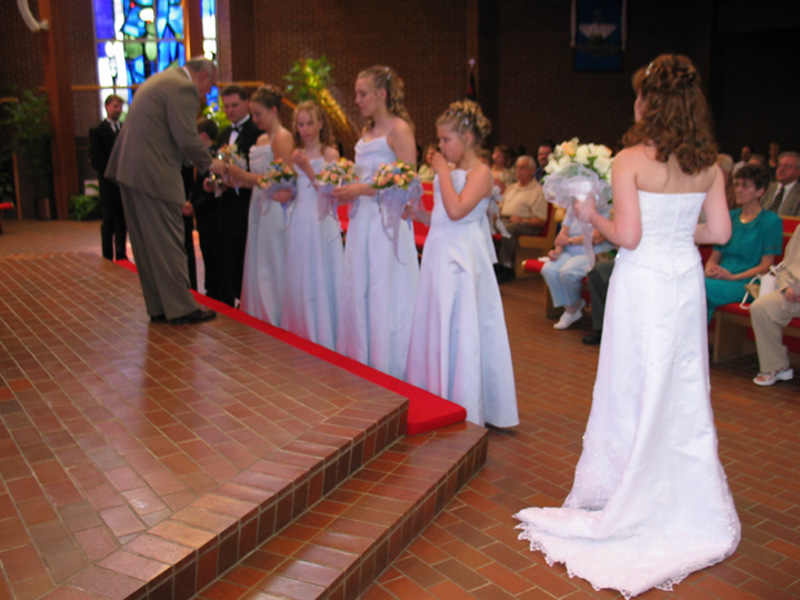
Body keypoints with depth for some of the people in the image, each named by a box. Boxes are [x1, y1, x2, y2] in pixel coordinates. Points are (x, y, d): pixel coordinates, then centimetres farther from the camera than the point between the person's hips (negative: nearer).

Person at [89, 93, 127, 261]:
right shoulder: (97, 131, 1)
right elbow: (95, 159, -6)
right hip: (108, 183, -4)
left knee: (123, 221, 8)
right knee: (109, 221, -1)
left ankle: (121, 255, 15)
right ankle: (107, 257, 4)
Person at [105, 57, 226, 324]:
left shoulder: (160, 80, 22)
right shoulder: (184, 87, -9)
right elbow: (187, 137, -16)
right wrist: (209, 163, -1)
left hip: (129, 168, 10)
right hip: (154, 174, -10)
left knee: (146, 243, 12)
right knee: (168, 243, -3)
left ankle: (158, 307, 21)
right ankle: (181, 308, 4)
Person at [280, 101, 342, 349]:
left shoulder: (330, 154, -1)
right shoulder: (295, 155, 13)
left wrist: (308, 169, -15)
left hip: (321, 224, -5)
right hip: (298, 224, 5)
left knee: (320, 279, -1)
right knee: (297, 280, 8)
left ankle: (323, 338, 8)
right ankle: (301, 335, 20)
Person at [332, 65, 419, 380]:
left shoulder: (399, 129, -7)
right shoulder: (367, 132, 18)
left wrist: (361, 190, -16)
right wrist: (345, 189, 5)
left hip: (387, 221, -8)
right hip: (362, 222, 8)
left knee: (385, 294, -2)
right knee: (357, 292, 9)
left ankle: (388, 374, 10)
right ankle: (361, 368, 20)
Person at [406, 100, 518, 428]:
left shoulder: (480, 172, -11)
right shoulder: (452, 171, 13)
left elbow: (456, 210, -25)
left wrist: (442, 170, -17)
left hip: (461, 260, -8)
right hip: (438, 256, 9)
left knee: (458, 331, -3)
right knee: (435, 327, 12)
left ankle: (463, 410, 10)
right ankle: (436, 401, 25)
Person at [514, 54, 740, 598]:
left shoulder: (631, 160, -14)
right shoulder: (708, 164, 2)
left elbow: (628, 236, -17)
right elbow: (720, 231, 3)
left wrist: (591, 216, 0)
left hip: (643, 282, -5)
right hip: (686, 279, 5)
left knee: (635, 388, 7)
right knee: (683, 389, 15)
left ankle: (627, 495, 21)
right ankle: (686, 497, 28)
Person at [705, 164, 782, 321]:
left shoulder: (771, 221, 4)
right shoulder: (730, 217, 20)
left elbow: (765, 266, -2)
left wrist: (733, 277, -15)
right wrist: (709, 270, -2)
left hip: (746, 284, -5)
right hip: (720, 279, 5)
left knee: (703, 287, -34)